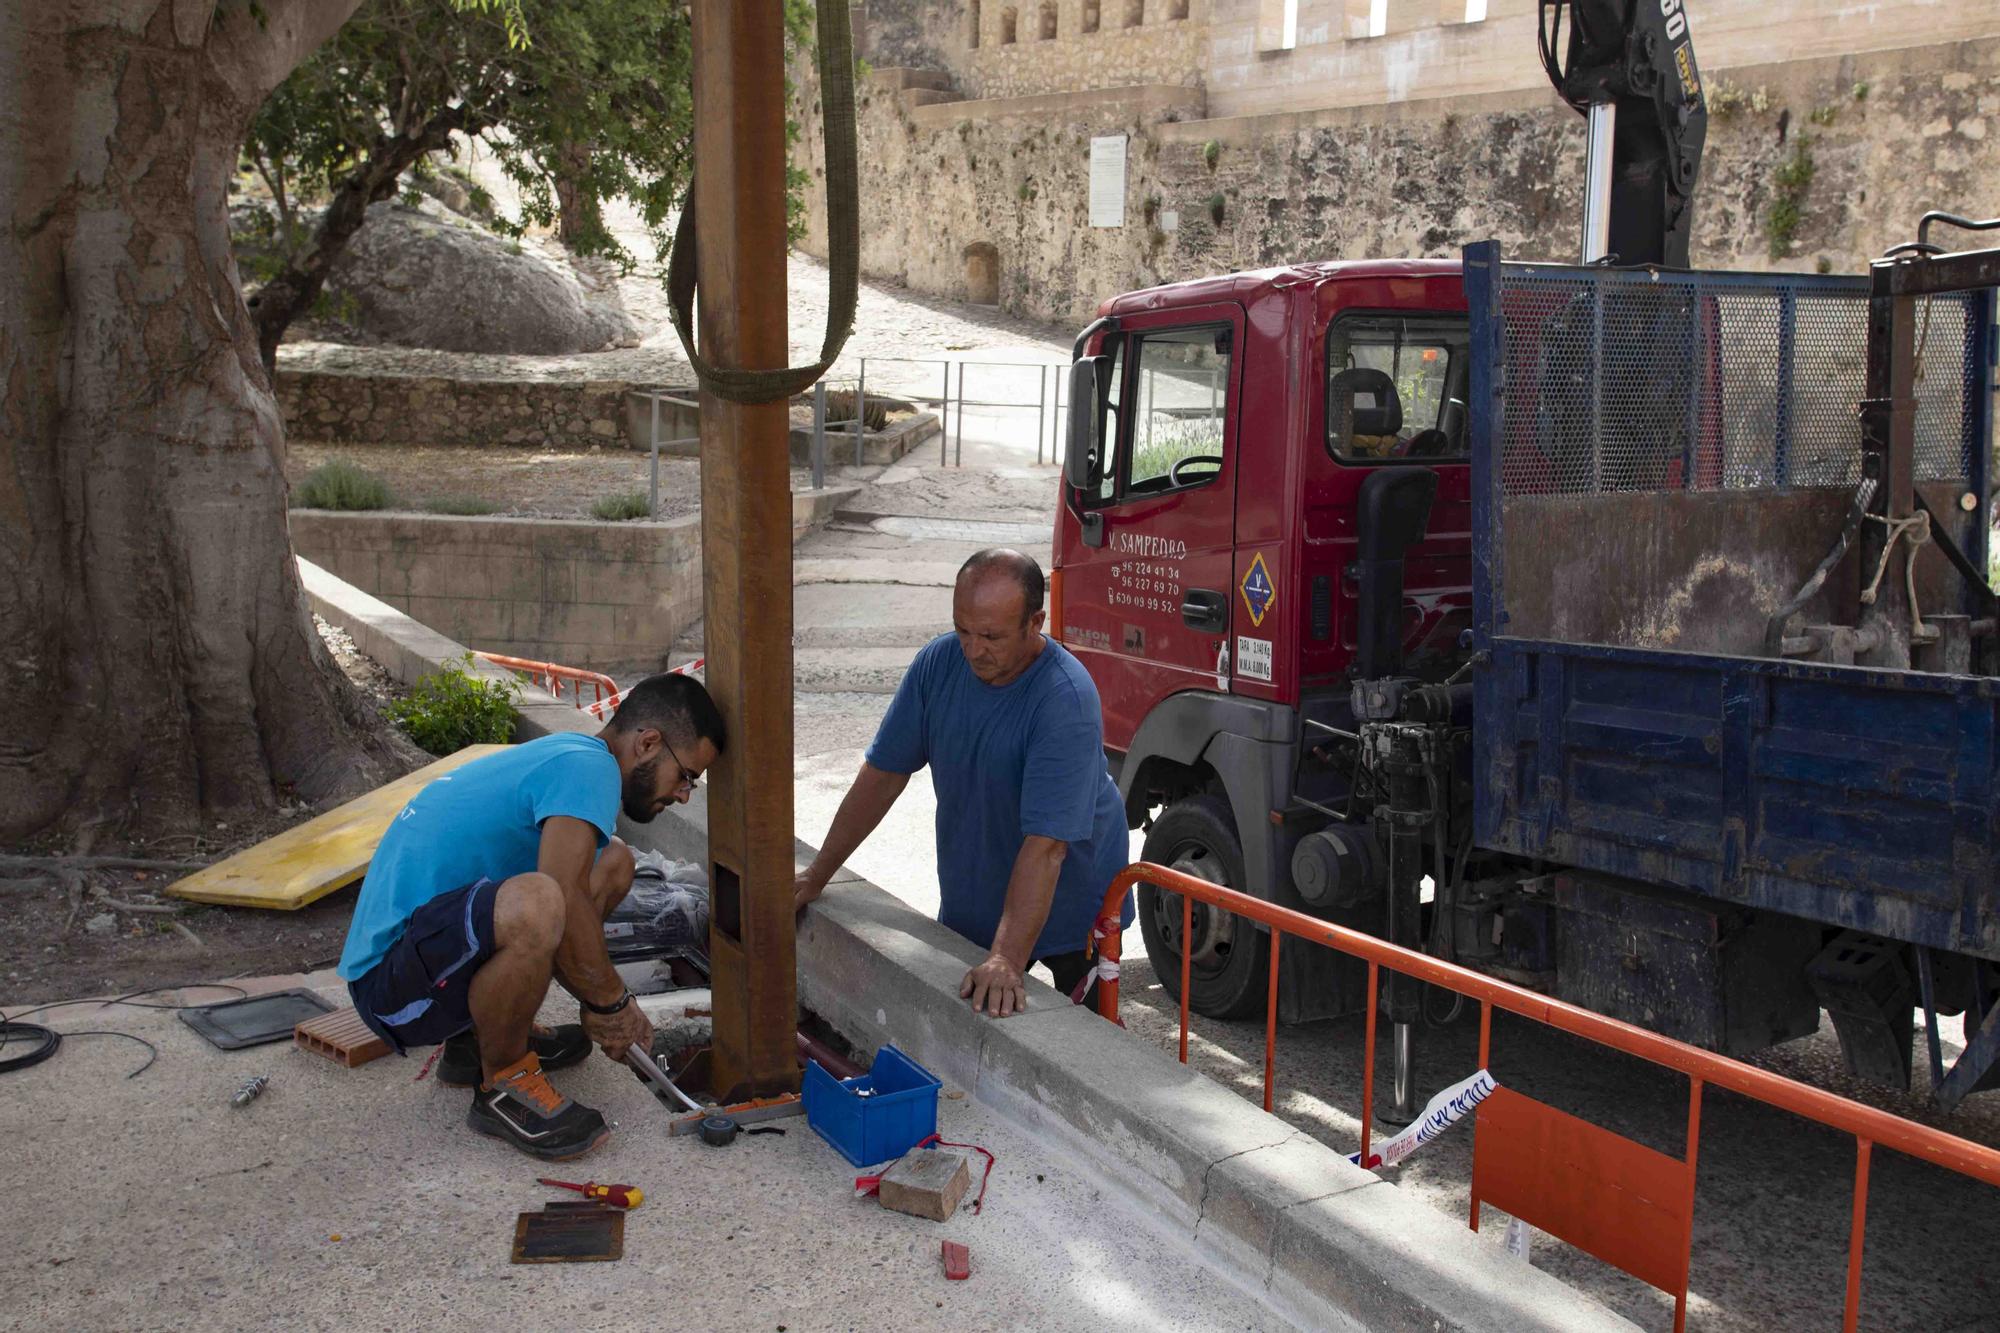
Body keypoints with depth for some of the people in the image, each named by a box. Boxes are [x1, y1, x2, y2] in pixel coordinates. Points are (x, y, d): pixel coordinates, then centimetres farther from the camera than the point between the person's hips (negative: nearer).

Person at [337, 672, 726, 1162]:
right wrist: (611, 1001, -11)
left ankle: (480, 1039, 15)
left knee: (612, 863, 12)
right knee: (533, 904, -38)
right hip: (392, 985, -10)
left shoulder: (560, 755, 15)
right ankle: (504, 1085, -12)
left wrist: (604, 1006, 17)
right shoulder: (588, 767, -16)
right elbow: (563, 906, -27)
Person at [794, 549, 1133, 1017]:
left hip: (1069, 904, -4)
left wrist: (1007, 960, -44)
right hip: (971, 899, 5)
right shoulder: (938, 662, -13)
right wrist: (817, 875, 0)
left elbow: (1045, 844, -37)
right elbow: (883, 774, -2)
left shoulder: (1067, 700, -31)